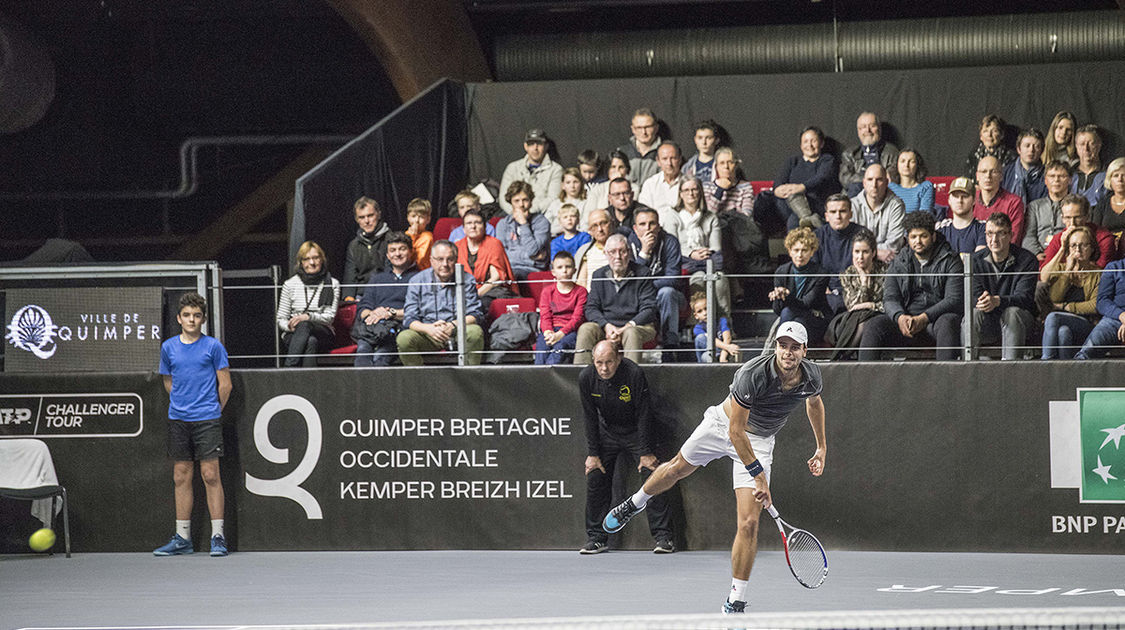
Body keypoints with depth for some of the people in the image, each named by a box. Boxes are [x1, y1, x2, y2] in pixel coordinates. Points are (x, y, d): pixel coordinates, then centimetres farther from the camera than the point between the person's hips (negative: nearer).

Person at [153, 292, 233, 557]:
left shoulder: (213, 346, -2)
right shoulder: (168, 348, 8)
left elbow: (225, 384, 2)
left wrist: (214, 411, 7)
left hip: (207, 419, -4)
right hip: (177, 420, 4)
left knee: (210, 475, -7)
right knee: (181, 477, 6)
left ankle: (217, 536, -4)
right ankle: (182, 538, 10)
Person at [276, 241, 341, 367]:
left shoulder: (332, 284, 9)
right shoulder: (290, 284, 10)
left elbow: (329, 317, 0)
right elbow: (280, 319, 10)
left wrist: (309, 317, -20)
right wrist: (289, 325, -15)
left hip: (323, 335, -1)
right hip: (292, 335, 1)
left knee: (304, 325, -37)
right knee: (310, 342, -36)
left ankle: (288, 369, -51)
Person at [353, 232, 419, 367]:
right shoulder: (377, 278, 32)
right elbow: (361, 310, 22)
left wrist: (390, 313, -8)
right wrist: (371, 314, -3)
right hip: (373, 326, 3)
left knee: (380, 356, -35)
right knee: (363, 349, -33)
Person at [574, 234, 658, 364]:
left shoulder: (642, 274, 0)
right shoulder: (599, 275, 10)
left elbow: (649, 309, -5)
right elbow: (591, 308, 5)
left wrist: (626, 327, -19)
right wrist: (607, 326, -15)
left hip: (638, 325, -3)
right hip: (607, 325, 3)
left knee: (632, 334, -37)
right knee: (585, 329, -24)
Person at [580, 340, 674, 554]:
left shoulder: (634, 374, -27)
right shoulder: (586, 378, -16)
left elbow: (644, 415, -21)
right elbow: (590, 418, -7)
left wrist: (646, 453, -20)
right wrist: (593, 454, -9)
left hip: (636, 432, -3)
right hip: (606, 431, 3)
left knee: (652, 478, -12)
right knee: (595, 479, -4)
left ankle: (663, 537, -7)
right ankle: (596, 538, 6)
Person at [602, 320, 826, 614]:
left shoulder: (812, 377, -20)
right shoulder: (753, 375, -35)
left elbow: (815, 401, 9)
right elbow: (736, 430, -30)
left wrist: (822, 447, 13)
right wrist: (758, 475, -32)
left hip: (759, 441, 1)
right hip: (723, 423, -1)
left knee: (749, 524, -12)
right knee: (677, 468, 25)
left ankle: (736, 602, -1)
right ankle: (635, 503, 60)